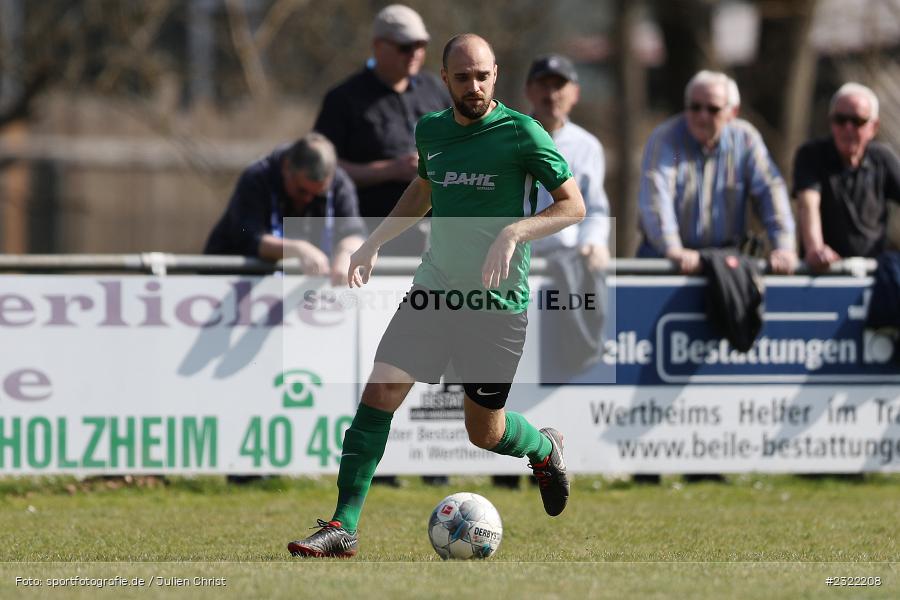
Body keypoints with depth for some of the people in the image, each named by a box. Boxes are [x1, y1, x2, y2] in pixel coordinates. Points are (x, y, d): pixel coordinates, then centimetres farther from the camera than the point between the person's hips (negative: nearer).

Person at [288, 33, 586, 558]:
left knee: (483, 431, 6)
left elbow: (573, 206, -12)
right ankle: (344, 527, -8)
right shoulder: (431, 131, 5)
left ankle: (546, 450, 42)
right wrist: (375, 243, 16)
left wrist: (512, 234, -26)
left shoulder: (521, 133, -12)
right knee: (380, 393, -11)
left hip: (498, 302, -4)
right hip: (435, 288, 4)